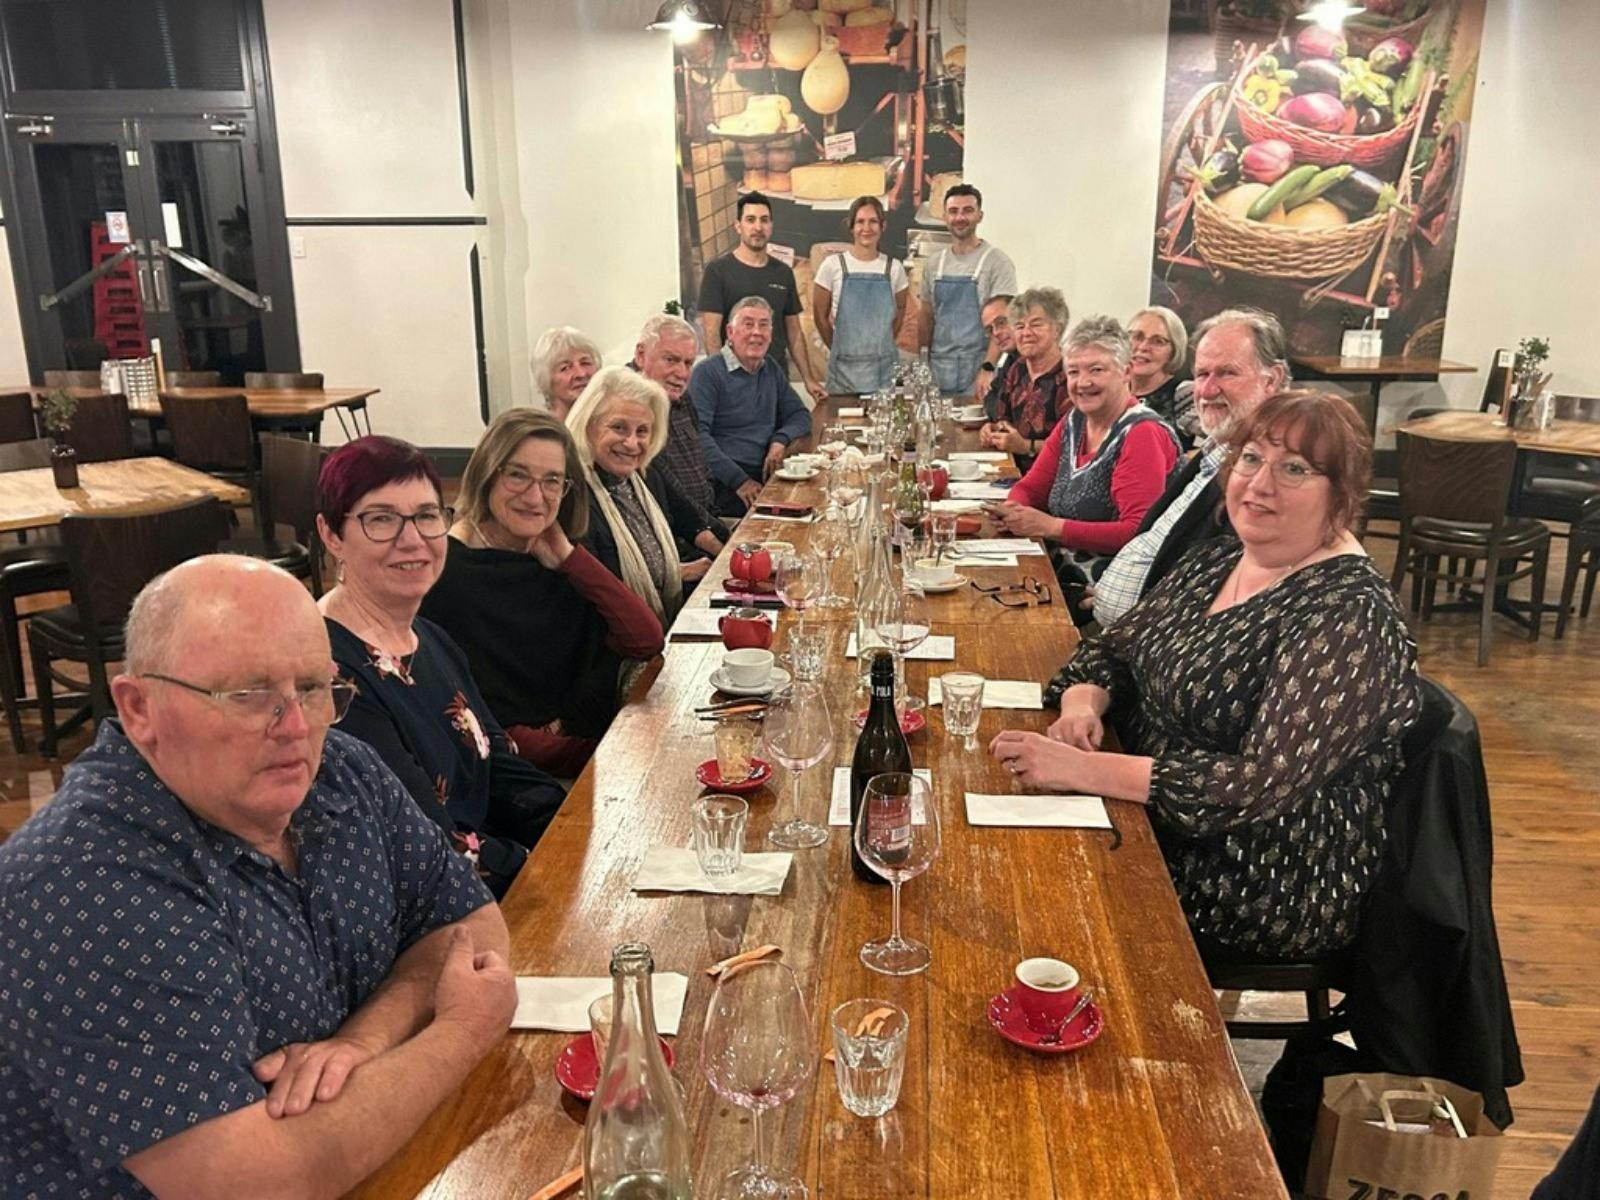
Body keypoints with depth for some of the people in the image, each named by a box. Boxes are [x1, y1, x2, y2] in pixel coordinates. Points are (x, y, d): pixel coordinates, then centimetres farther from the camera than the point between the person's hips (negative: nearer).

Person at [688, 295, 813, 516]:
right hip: (724, 483, -7)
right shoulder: (708, 372, -5)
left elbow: (800, 415, 25)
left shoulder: (770, 369, 20)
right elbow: (698, 434, -15)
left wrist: (781, 439, 0)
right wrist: (739, 481, -22)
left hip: (766, 473, 7)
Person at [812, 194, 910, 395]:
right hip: (844, 366, -1)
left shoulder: (894, 268, 2)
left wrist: (880, 348, 14)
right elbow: (820, 315, 5)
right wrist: (838, 349, 10)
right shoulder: (833, 265, -2)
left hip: (884, 366, 1)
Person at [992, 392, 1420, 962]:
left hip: (1270, 889, -7)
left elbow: (1261, 785, -28)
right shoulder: (1215, 560, 4)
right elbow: (1111, 648, 10)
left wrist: (1082, 770, -32)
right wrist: (1082, 704, -14)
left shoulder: (1351, 615, -21)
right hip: (1152, 822, 7)